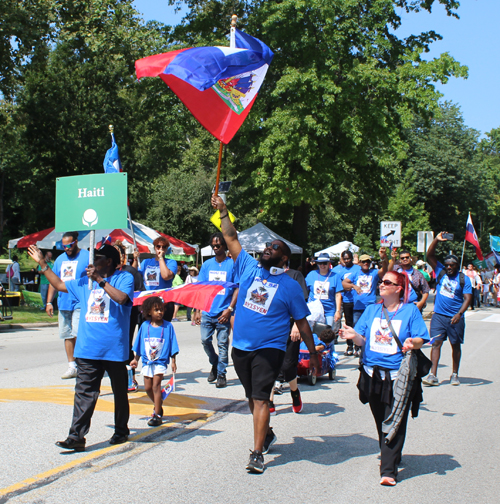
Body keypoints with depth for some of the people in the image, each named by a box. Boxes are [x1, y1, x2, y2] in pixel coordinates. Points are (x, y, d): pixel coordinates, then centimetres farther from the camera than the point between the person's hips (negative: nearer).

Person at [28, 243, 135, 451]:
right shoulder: (85, 282, 15)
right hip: (88, 349, 4)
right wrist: (42, 263, 23)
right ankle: (77, 436, -1)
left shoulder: (124, 278, -3)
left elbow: (122, 298, -22)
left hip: (114, 349, -4)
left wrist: (100, 280, -22)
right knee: (84, 392, -1)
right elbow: (59, 285, 25)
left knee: (120, 392, 12)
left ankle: (121, 431, 28)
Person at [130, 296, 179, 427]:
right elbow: (139, 345, 11)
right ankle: (158, 405, 35)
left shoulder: (168, 326, -6)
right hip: (147, 361, 4)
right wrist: (136, 359, 12)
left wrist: (173, 361, -2)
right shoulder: (144, 326, 0)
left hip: (161, 361, -4)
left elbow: (172, 347, -1)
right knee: (148, 388, 9)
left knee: (156, 386, -11)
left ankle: (157, 415, -5)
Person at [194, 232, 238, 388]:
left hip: (223, 312, -3)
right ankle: (215, 363, 26)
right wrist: (198, 310, 3)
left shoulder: (232, 264, -1)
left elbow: (238, 288, -2)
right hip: (207, 311, 3)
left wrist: (230, 309, -12)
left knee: (222, 344, 0)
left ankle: (221, 374, 11)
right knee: (205, 340, 1)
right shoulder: (207, 264, 10)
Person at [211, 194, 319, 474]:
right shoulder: (249, 268, 6)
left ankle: (257, 454, -9)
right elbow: (231, 238, 7)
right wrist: (223, 211, -1)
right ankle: (267, 433, 39)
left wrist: (313, 352, 4)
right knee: (252, 397, 17)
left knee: (261, 398, -11)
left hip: (269, 349, -4)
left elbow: (302, 322, 3)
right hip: (241, 346, 5)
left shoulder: (290, 286, -1)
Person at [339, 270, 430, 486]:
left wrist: (413, 342, -25)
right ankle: (392, 456, 36)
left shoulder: (410, 311, 1)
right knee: (381, 421, 14)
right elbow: (363, 340, 7)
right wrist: (354, 336, -15)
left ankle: (388, 470, -6)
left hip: (398, 377, -4)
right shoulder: (372, 310, 12)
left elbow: (421, 339, -3)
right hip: (373, 373, 4)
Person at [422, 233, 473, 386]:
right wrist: (436, 240, -12)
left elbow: (467, 298, -5)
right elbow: (430, 255, 1)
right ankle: (433, 375, -11)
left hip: (455, 317, -1)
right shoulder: (440, 272, 6)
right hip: (439, 315, 1)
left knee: (456, 345, 9)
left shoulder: (464, 279, 1)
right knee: (436, 343, -8)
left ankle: (455, 375, 22)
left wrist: (460, 313, -19)